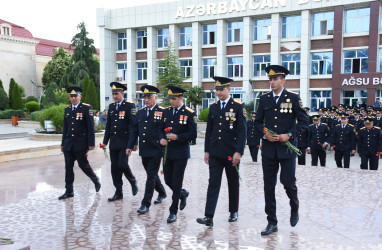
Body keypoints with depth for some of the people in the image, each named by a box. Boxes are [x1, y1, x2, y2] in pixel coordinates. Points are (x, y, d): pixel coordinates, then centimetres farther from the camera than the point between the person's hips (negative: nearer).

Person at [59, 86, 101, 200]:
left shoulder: (87, 108, -6)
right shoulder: (67, 109, 12)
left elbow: (91, 127, -9)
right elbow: (65, 128, 17)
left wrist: (91, 143, -13)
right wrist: (63, 144, 16)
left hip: (81, 143, -5)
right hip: (69, 143, 5)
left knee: (83, 165, -1)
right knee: (68, 166, 5)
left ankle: (96, 180, 26)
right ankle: (69, 191, 13)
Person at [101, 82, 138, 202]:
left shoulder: (130, 106, -8)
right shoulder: (111, 106, 12)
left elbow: (133, 127, -13)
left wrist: (130, 145, -18)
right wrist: (105, 141, 14)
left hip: (124, 142, -6)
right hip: (113, 143, 6)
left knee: (122, 164, -12)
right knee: (114, 167, 7)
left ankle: (133, 181, 18)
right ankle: (118, 193, 18)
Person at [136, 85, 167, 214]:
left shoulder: (163, 112, -6)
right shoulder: (140, 112, 11)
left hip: (156, 150, -6)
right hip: (144, 150, 6)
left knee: (151, 176, -4)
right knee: (151, 174, 18)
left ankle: (146, 204, 2)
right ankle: (162, 193, 41)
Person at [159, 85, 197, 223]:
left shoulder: (189, 113, -7)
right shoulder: (166, 112, 9)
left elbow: (193, 134, -9)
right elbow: (161, 129, 16)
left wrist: (177, 137, -21)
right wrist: (161, 139, -5)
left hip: (181, 154, -5)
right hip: (167, 153, 6)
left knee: (176, 182, -2)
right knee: (168, 180, 11)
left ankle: (173, 211, 10)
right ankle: (183, 194, 40)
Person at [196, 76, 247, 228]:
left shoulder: (238, 106, -5)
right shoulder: (213, 107, 9)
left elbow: (242, 130, -9)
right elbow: (209, 130, 12)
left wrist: (238, 152, -15)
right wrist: (207, 151, 9)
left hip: (231, 153, -3)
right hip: (215, 153, 3)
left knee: (233, 183, 12)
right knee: (213, 183, -3)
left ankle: (234, 212, 29)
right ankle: (209, 217, -5)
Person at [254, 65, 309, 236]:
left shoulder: (293, 98, -1)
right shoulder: (264, 99, 8)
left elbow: (304, 121, -1)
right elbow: (258, 122, 13)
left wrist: (289, 135, -13)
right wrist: (265, 133, -6)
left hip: (287, 148, -3)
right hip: (268, 149, 3)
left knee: (288, 183, 0)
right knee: (269, 185, 3)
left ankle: (294, 209, 34)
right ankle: (272, 222, 14)